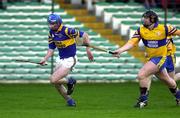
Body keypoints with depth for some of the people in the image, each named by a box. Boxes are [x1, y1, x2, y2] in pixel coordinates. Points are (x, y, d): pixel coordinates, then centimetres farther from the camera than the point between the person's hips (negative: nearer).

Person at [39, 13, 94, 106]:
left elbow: (84, 35, -17)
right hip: (60, 59, 8)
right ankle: (69, 100, 28)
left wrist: (88, 50, -18)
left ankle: (70, 81, 9)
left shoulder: (66, 31, -22)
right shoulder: (51, 33, 1)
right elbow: (51, 49, 9)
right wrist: (44, 59, -5)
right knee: (57, 84, 11)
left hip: (69, 60, -8)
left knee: (53, 80, -17)